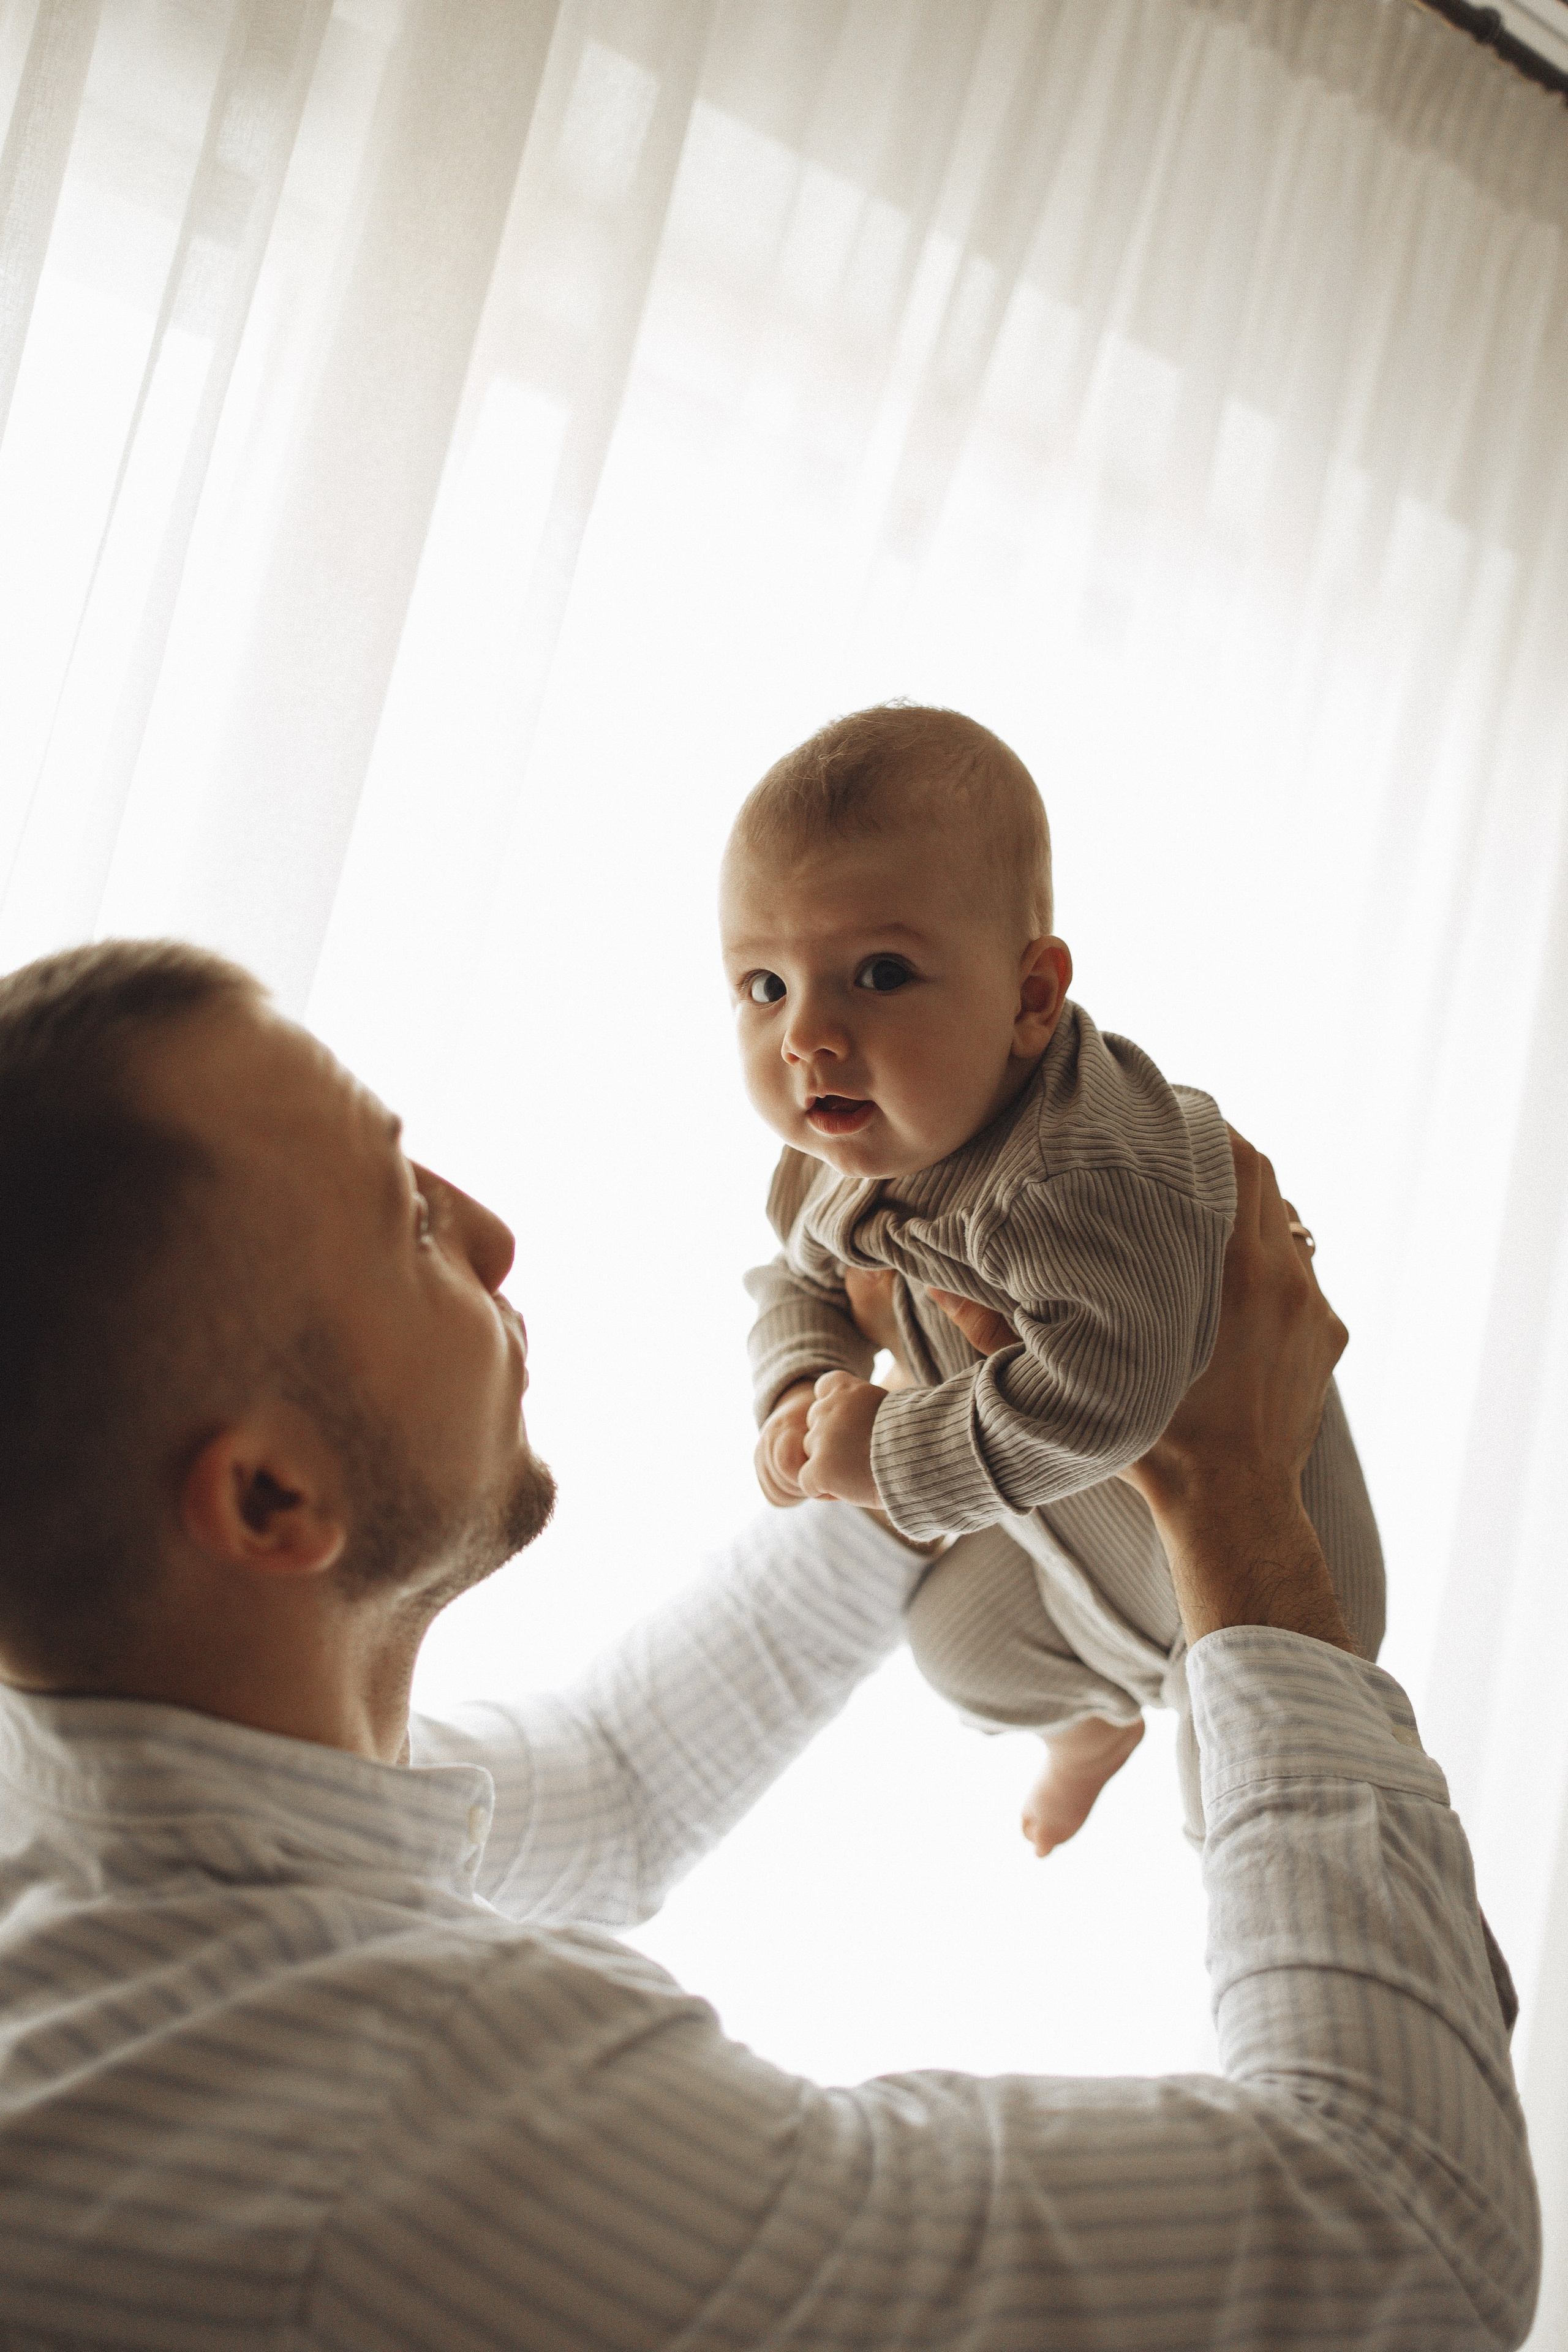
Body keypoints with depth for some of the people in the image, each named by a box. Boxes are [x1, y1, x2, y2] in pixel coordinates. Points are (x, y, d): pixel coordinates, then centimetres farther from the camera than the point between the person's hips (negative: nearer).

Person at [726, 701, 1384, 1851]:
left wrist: (889, 1454, -37)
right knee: (961, 1650, 33)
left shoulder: (1082, 1177, -46)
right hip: (1063, 1535, 8)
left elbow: (1094, 1404, -49)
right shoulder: (846, 1150, -17)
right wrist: (803, 1396, -22)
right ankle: (1101, 1713, 67)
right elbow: (803, 1282, -1)